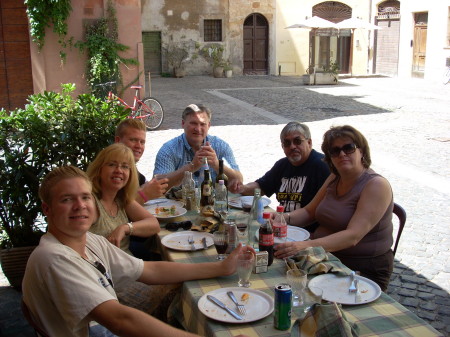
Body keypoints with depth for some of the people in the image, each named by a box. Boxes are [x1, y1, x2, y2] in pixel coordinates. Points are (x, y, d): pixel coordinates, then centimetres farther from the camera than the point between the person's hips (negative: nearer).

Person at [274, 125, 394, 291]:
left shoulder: (377, 185, -15)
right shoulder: (334, 178, 9)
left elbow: (352, 236, -25)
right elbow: (309, 212, 18)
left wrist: (307, 245, -38)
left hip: (364, 271, -6)